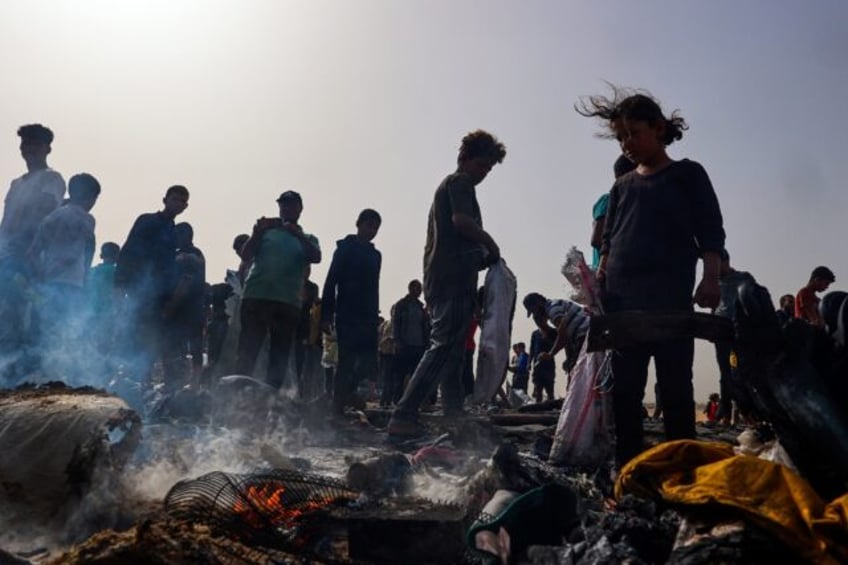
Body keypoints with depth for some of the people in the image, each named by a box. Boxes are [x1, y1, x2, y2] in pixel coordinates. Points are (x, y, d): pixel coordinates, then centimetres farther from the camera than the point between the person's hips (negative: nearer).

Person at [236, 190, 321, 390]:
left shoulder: (307, 239, 16)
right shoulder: (267, 230, 14)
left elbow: (316, 258, -5)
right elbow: (246, 257, 5)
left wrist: (298, 235, -17)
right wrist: (257, 234, -11)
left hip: (288, 303, 1)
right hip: (255, 297, -1)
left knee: (279, 356, 2)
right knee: (247, 352, -5)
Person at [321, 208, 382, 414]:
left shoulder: (375, 254, 18)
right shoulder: (345, 248, 0)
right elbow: (331, 282, -6)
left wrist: (375, 315, 12)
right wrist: (326, 314, -13)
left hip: (367, 317, 6)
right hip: (347, 315, -6)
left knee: (369, 361, 1)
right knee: (347, 360, -7)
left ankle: (346, 394, 19)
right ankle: (338, 406, -1)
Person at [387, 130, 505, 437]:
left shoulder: (447, 185, 28)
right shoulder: (459, 181, -1)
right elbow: (462, 219, -20)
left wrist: (483, 254, 17)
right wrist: (491, 245, -7)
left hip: (440, 280, 10)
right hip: (453, 280, -10)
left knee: (451, 352, 12)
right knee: (445, 347, -15)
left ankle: (454, 417, 19)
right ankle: (404, 416, -20)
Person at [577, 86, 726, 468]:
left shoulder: (687, 175, 9)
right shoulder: (622, 186, 20)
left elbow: (710, 232, 2)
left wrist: (710, 279, -12)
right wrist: (598, 283, 4)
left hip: (670, 298, -4)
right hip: (621, 300, 4)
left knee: (674, 386, -4)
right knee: (625, 388, 3)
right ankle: (627, 465, 9)